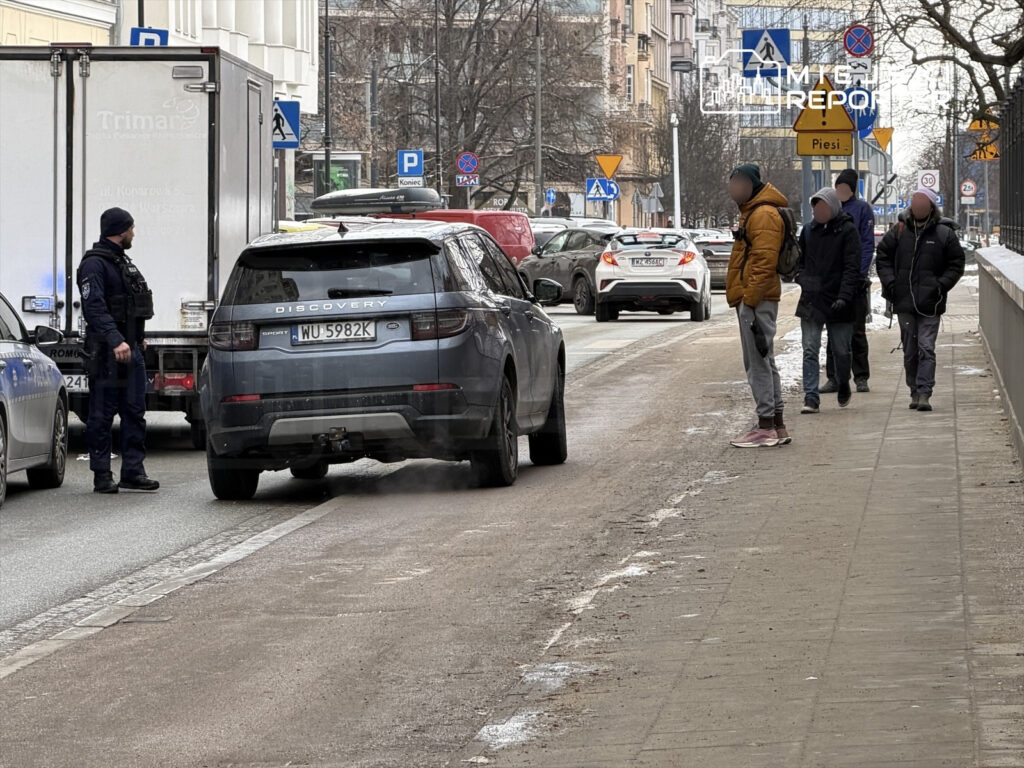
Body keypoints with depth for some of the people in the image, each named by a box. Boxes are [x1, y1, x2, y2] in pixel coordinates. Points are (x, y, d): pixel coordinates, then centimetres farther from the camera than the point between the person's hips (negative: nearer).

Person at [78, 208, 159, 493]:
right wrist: (116, 341, -31)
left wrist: (139, 337, 26)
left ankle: (133, 471, 12)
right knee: (102, 414, -3)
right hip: (106, 351, -9)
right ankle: (102, 476, 0)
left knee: (135, 412, 8)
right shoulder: (94, 265, -12)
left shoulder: (122, 262, 18)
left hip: (131, 348, 9)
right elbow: (94, 308, -22)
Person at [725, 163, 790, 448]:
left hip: (756, 299, -11)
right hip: (751, 299, 11)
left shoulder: (764, 215, -13)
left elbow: (764, 262, -21)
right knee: (763, 362, 13)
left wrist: (750, 299, -23)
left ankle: (766, 427, -8)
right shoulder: (752, 212, 22)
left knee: (758, 362, -9)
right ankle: (777, 426, 17)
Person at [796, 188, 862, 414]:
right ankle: (811, 398, -8)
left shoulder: (847, 231, -5)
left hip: (838, 303, -3)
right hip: (811, 301, 3)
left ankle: (843, 386, 35)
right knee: (810, 350, -6)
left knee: (841, 350, 8)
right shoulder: (808, 230, 10)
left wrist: (844, 296, -21)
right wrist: (802, 278, 5)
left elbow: (852, 267, -10)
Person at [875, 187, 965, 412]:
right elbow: (883, 257, 13)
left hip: (930, 304, -3)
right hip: (904, 302, 3)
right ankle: (915, 392, 18)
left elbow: (956, 265, 5)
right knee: (910, 350, 8)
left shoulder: (944, 234, -1)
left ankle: (924, 393, -11)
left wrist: (941, 285, -7)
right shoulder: (899, 231, 4)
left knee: (926, 349, -10)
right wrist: (890, 282, 0)